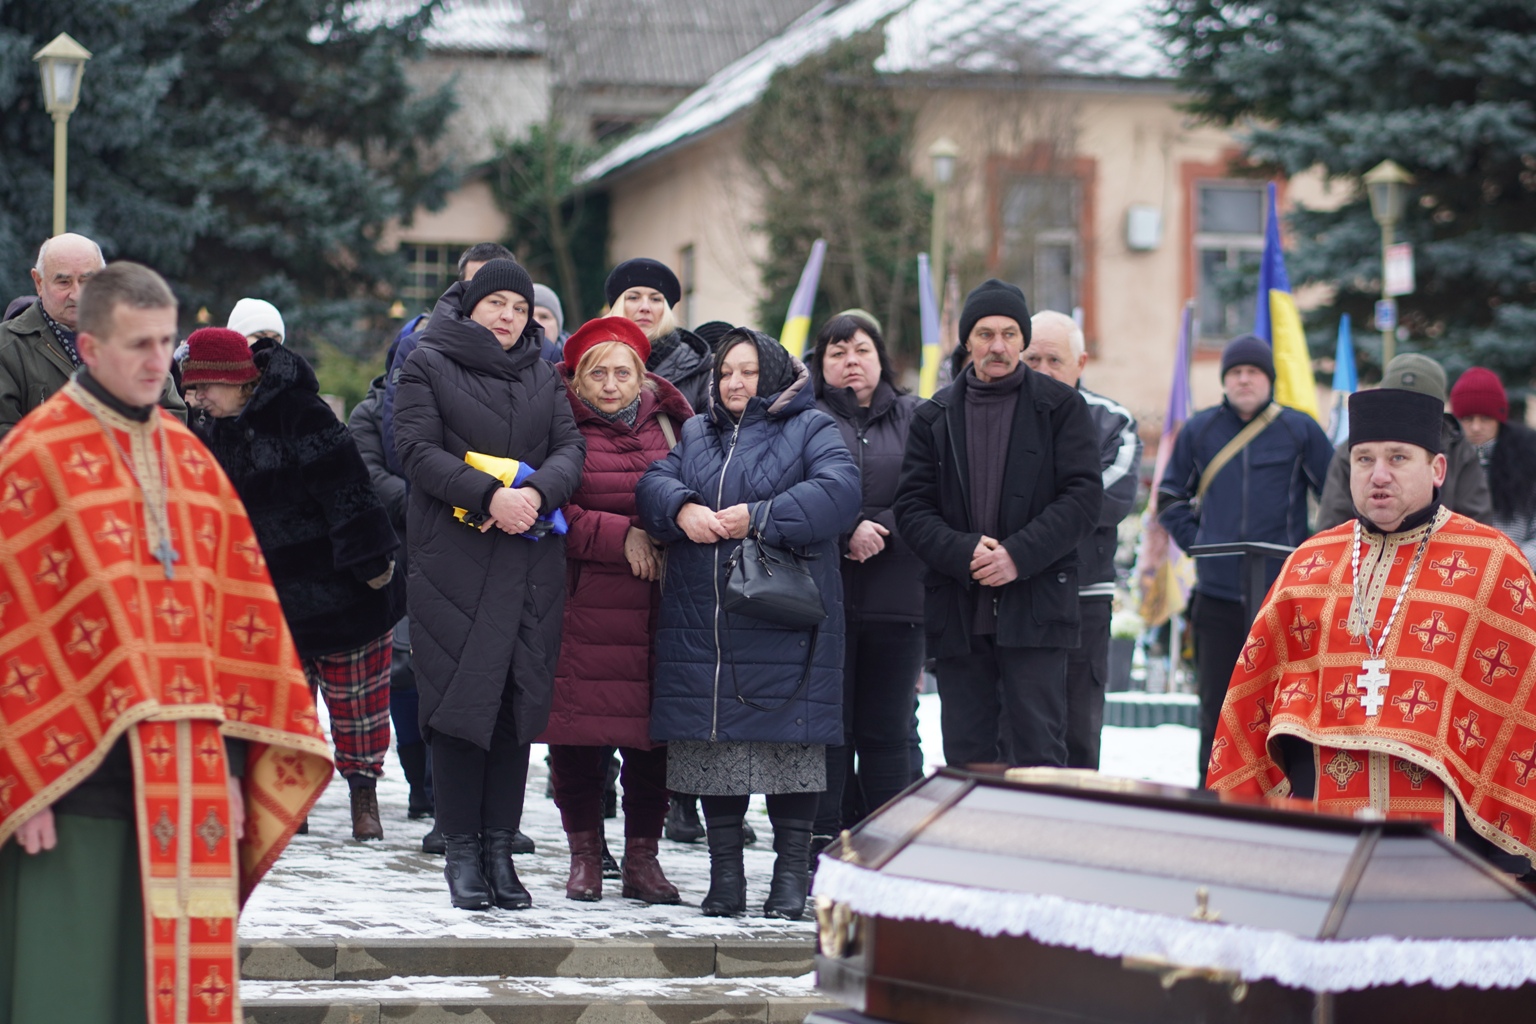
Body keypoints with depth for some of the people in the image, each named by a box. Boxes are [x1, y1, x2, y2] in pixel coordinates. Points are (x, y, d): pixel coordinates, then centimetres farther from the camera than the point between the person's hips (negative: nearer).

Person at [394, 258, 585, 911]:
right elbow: (418, 451, -5)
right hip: (454, 558, -4)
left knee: (518, 702, 0)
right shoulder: (428, 365, 6)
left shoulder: (543, 376, 19)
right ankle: (461, 851, -1)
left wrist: (536, 492, -14)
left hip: (533, 562, 4)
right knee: (460, 699, -7)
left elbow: (571, 448, 7)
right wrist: (489, 495, -18)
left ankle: (500, 848, 6)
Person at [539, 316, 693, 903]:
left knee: (651, 729, 1)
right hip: (581, 606, -3)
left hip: (655, 606, 3)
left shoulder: (666, 425, 14)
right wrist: (619, 537, -12)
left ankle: (642, 856, 11)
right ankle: (585, 855, 10)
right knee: (579, 730, -3)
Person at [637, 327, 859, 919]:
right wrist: (682, 510, -15)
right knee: (713, 747, 5)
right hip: (703, 622, 4)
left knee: (790, 743, -4)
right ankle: (725, 876, 12)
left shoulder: (811, 429, 5)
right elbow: (655, 481, 7)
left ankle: (792, 873, 4)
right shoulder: (696, 433, 21)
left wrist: (759, 517, -18)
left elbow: (838, 491, -12)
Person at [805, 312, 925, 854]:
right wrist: (847, 533, -15)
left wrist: (882, 531, -8)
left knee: (886, 730, 4)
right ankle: (824, 848, 1)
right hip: (825, 598, -2)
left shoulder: (914, 418, 13)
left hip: (895, 601, 2)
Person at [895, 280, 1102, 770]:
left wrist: (1019, 555, -15)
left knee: (1038, 755, -6)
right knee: (965, 754, 6)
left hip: (1034, 605, -3)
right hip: (957, 613, 3)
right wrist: (963, 552, -13)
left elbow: (1083, 496, -3)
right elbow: (912, 507, 6)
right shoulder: (935, 417, 12)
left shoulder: (1061, 407, 4)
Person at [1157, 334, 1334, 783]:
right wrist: (1195, 540, 8)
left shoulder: (1299, 430, 3)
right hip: (1217, 593, 2)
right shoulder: (1199, 431, 9)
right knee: (1217, 705, 4)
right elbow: (1170, 497, 22)